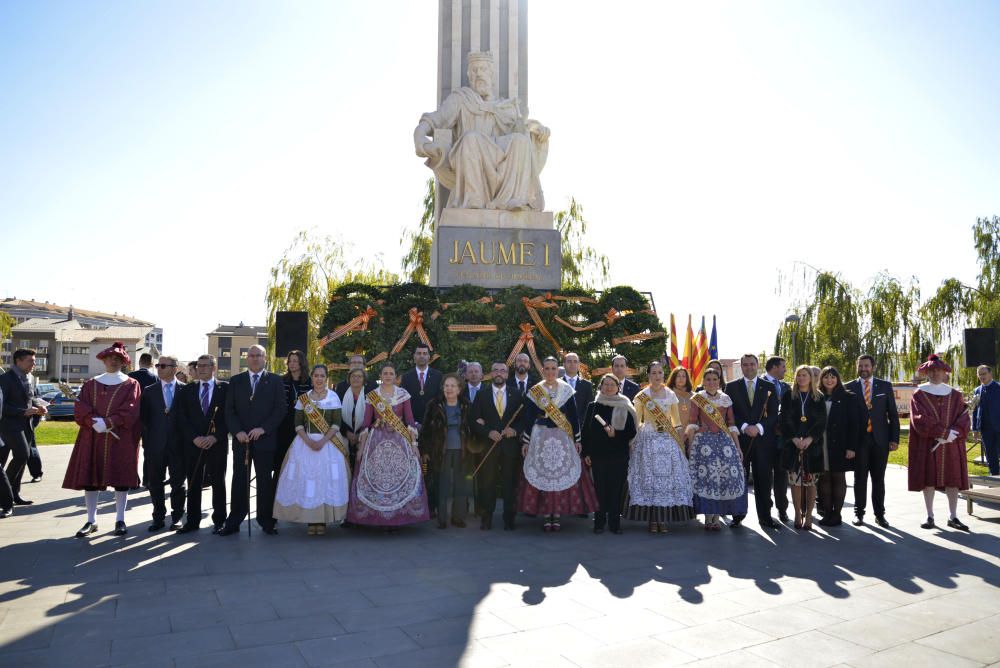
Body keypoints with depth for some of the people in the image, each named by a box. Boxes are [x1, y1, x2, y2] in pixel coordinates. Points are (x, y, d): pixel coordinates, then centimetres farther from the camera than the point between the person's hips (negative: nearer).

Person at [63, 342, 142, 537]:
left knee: (121, 478, 0)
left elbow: (131, 411, -7)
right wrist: (94, 422, -16)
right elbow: (80, 408, 2)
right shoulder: (90, 384, 13)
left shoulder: (131, 385, 5)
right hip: (92, 438, 3)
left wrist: (108, 423, -18)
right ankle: (91, 521, 12)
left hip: (121, 439, -3)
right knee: (90, 478, 3)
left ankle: (120, 520, 8)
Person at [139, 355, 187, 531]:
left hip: (178, 445, -2)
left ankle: (176, 517, 17)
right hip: (155, 445, 2)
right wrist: (147, 440, 0)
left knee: (178, 483, 5)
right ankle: (159, 517, 20)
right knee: (155, 483, 8)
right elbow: (143, 418, 6)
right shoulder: (149, 391, 7)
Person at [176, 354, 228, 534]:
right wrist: (194, 438, -9)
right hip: (192, 444, 2)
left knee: (218, 483, 5)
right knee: (193, 484, 7)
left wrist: (215, 437, -12)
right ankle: (192, 521, 16)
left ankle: (219, 520, 14)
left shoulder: (225, 388, 1)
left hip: (217, 444, -2)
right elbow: (182, 418, 3)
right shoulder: (187, 389, 8)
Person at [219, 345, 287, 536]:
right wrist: (237, 431, -9)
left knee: (265, 480, 4)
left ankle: (266, 521, 13)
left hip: (265, 439, -1)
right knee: (239, 480, 5)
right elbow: (229, 410, 5)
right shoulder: (236, 381, 10)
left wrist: (263, 429, -12)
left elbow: (280, 408, -2)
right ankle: (234, 522, 12)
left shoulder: (275, 381, 4)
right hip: (241, 439, 2)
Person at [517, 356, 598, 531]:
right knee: (542, 474, -1)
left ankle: (557, 514, 7)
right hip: (540, 437, 0)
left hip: (562, 437, 0)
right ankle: (547, 515, 8)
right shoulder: (534, 391, 2)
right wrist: (525, 441, 2)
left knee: (562, 473, -2)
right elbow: (528, 418, 3)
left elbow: (573, 416, 3)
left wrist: (577, 439, 1)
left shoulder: (567, 390, 2)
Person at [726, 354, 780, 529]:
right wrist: (744, 427, -13)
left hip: (763, 440, 1)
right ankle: (737, 516, 10)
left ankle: (765, 517, 13)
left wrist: (759, 427, -12)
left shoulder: (769, 387, 9)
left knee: (763, 480, 4)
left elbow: (774, 414, 3)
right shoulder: (732, 387, 7)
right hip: (740, 440, -1)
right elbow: (730, 414, 1)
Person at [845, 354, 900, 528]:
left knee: (879, 479, 6)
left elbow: (893, 414, 6)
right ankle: (859, 513, 13)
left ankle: (879, 514, 15)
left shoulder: (885, 386, 7)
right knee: (860, 478, 4)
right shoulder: (849, 387, 4)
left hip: (880, 439, 1)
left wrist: (894, 438, -2)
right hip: (859, 439, -1)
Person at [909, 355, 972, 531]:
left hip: (951, 446, 3)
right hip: (927, 445, -2)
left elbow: (964, 419, 2)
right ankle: (930, 517, 8)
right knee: (928, 480, 0)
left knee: (953, 479, 3)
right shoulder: (919, 395, -1)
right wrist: (945, 433, -18)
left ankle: (953, 517, 12)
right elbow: (919, 420, -12)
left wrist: (953, 434, -16)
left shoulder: (955, 395, 8)